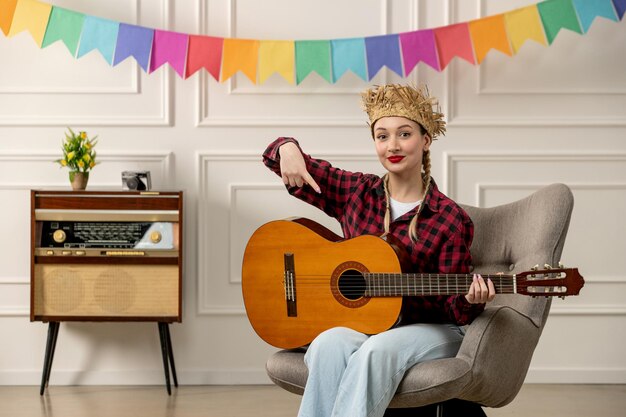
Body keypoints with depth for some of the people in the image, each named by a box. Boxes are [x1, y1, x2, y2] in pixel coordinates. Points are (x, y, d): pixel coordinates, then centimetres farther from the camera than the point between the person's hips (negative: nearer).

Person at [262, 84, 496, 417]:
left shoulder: (451, 221, -4)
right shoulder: (355, 192, 6)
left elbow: (453, 307, -2)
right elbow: (277, 159, 13)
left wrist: (471, 301, -25)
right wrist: (288, 148, -11)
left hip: (428, 330, -2)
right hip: (358, 323, 3)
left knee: (376, 350, -37)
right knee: (329, 345, -33)